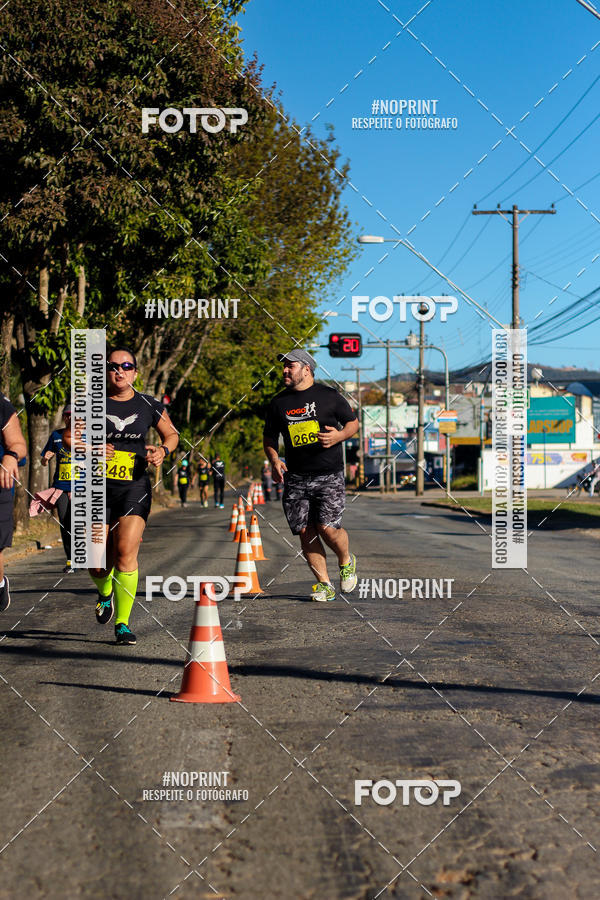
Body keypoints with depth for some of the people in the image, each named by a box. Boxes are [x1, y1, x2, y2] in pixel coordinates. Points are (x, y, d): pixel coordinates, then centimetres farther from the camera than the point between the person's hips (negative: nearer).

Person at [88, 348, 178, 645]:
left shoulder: (149, 406, 4)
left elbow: (172, 434, 17)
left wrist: (163, 450, -5)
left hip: (135, 488, -1)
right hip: (98, 487, 1)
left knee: (126, 554, -16)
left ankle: (123, 624, -5)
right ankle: (105, 593, 39)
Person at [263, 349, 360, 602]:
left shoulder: (329, 396, 1)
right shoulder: (279, 402, 10)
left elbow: (353, 422, 10)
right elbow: (269, 436, 19)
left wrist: (339, 435, -11)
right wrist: (274, 460, 1)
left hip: (329, 476, -3)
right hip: (295, 477, 4)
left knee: (328, 528, -13)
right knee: (305, 532, -2)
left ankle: (346, 561, 19)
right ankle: (324, 584, 8)